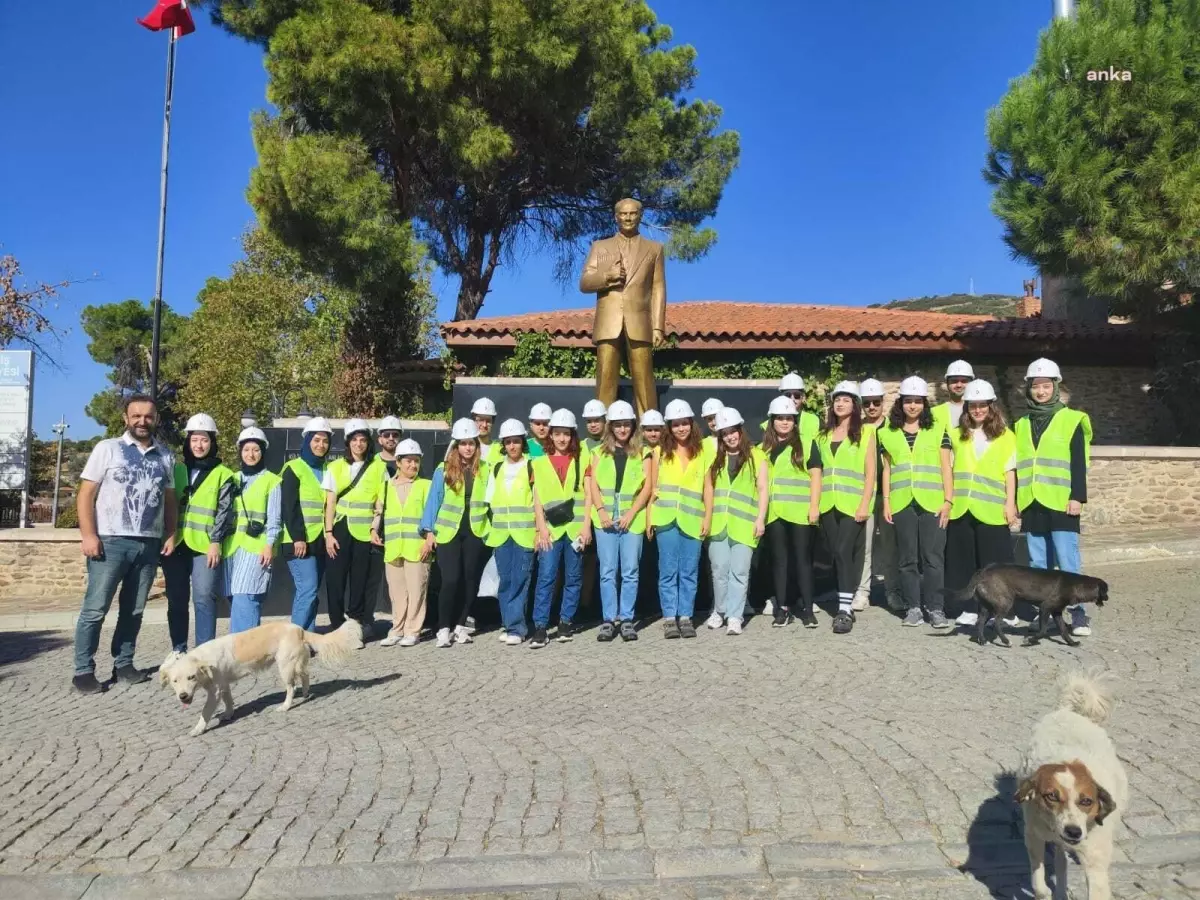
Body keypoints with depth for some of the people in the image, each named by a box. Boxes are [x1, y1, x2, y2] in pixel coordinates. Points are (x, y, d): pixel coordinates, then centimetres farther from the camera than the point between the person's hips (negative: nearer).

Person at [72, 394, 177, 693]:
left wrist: (171, 534, 5)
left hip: (149, 544, 4)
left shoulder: (165, 456, 12)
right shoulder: (107, 448, 1)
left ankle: (123, 665, 19)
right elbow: (86, 494, -3)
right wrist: (88, 535, -12)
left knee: (134, 610, 10)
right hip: (111, 541, -4)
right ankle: (83, 671, 6)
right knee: (95, 609, -1)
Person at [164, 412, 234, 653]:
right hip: (176, 544, 4)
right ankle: (179, 649, 19)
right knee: (176, 600, 9)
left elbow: (224, 511, -1)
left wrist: (216, 542, -10)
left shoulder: (222, 474, 4)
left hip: (205, 546, -4)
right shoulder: (176, 469, 13)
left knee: (204, 598, -9)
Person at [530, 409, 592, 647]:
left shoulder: (581, 460, 9)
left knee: (573, 577, 6)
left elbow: (587, 495, 5)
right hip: (551, 528, -1)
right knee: (546, 577, -7)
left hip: (575, 527, 1)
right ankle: (540, 627, -4)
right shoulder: (540, 462, 9)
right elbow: (537, 498, 5)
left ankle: (566, 622, 17)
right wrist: (541, 528, -5)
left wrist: (586, 526, -4)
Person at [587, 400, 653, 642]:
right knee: (607, 572, 2)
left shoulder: (642, 453, 7)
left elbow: (647, 487, 1)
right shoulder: (600, 453, 11)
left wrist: (630, 514, -10)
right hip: (605, 520, 1)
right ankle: (609, 619, 7)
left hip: (633, 520, -1)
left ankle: (626, 619, 8)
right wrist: (601, 512, -9)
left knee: (630, 573, 1)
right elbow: (593, 485, 5)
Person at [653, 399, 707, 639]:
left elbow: (707, 488, 8)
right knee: (668, 570, 2)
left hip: (692, 519, 0)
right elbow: (653, 487, 6)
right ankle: (669, 618, 7)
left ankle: (686, 617, 11)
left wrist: (707, 518, 1)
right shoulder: (661, 452, 8)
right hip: (666, 519, 0)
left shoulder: (702, 452, 8)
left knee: (689, 571, 4)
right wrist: (649, 517, 0)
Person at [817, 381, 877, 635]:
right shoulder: (824, 433, 14)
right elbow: (818, 470, 13)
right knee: (837, 554, 7)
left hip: (853, 503, -4)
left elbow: (870, 472, -2)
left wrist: (864, 504, -11)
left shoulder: (866, 432, 2)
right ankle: (845, 604, 16)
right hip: (828, 504, 4)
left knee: (845, 551, -13)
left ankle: (845, 609, -12)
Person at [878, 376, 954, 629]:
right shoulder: (888, 434, 10)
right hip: (902, 504, 1)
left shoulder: (938, 431, 7)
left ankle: (935, 608, 5)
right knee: (907, 558, 5)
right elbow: (887, 470, 11)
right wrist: (886, 501, 4)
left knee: (933, 557, -2)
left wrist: (948, 501, -2)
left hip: (932, 503, -1)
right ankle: (913, 607, 11)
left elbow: (946, 468, 6)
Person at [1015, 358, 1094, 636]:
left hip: (1061, 503, -4)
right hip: (1031, 504, 5)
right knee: (1038, 565, 8)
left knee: (1068, 563, -8)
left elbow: (1079, 463, -3)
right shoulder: (1021, 424, 14)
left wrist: (1077, 496, -11)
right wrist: (1015, 499, 12)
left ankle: (1078, 615, -1)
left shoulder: (1071, 420, 1)